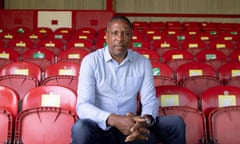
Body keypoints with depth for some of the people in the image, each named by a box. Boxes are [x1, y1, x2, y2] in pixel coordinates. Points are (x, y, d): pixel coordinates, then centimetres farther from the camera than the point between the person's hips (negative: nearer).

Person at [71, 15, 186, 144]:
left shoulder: (143, 63, 3)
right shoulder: (91, 61, -8)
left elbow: (150, 100, -1)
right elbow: (83, 106, -16)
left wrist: (146, 120, -26)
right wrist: (113, 119, -33)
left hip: (131, 126, 3)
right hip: (101, 127, -3)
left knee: (176, 123, -14)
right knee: (81, 128, -36)